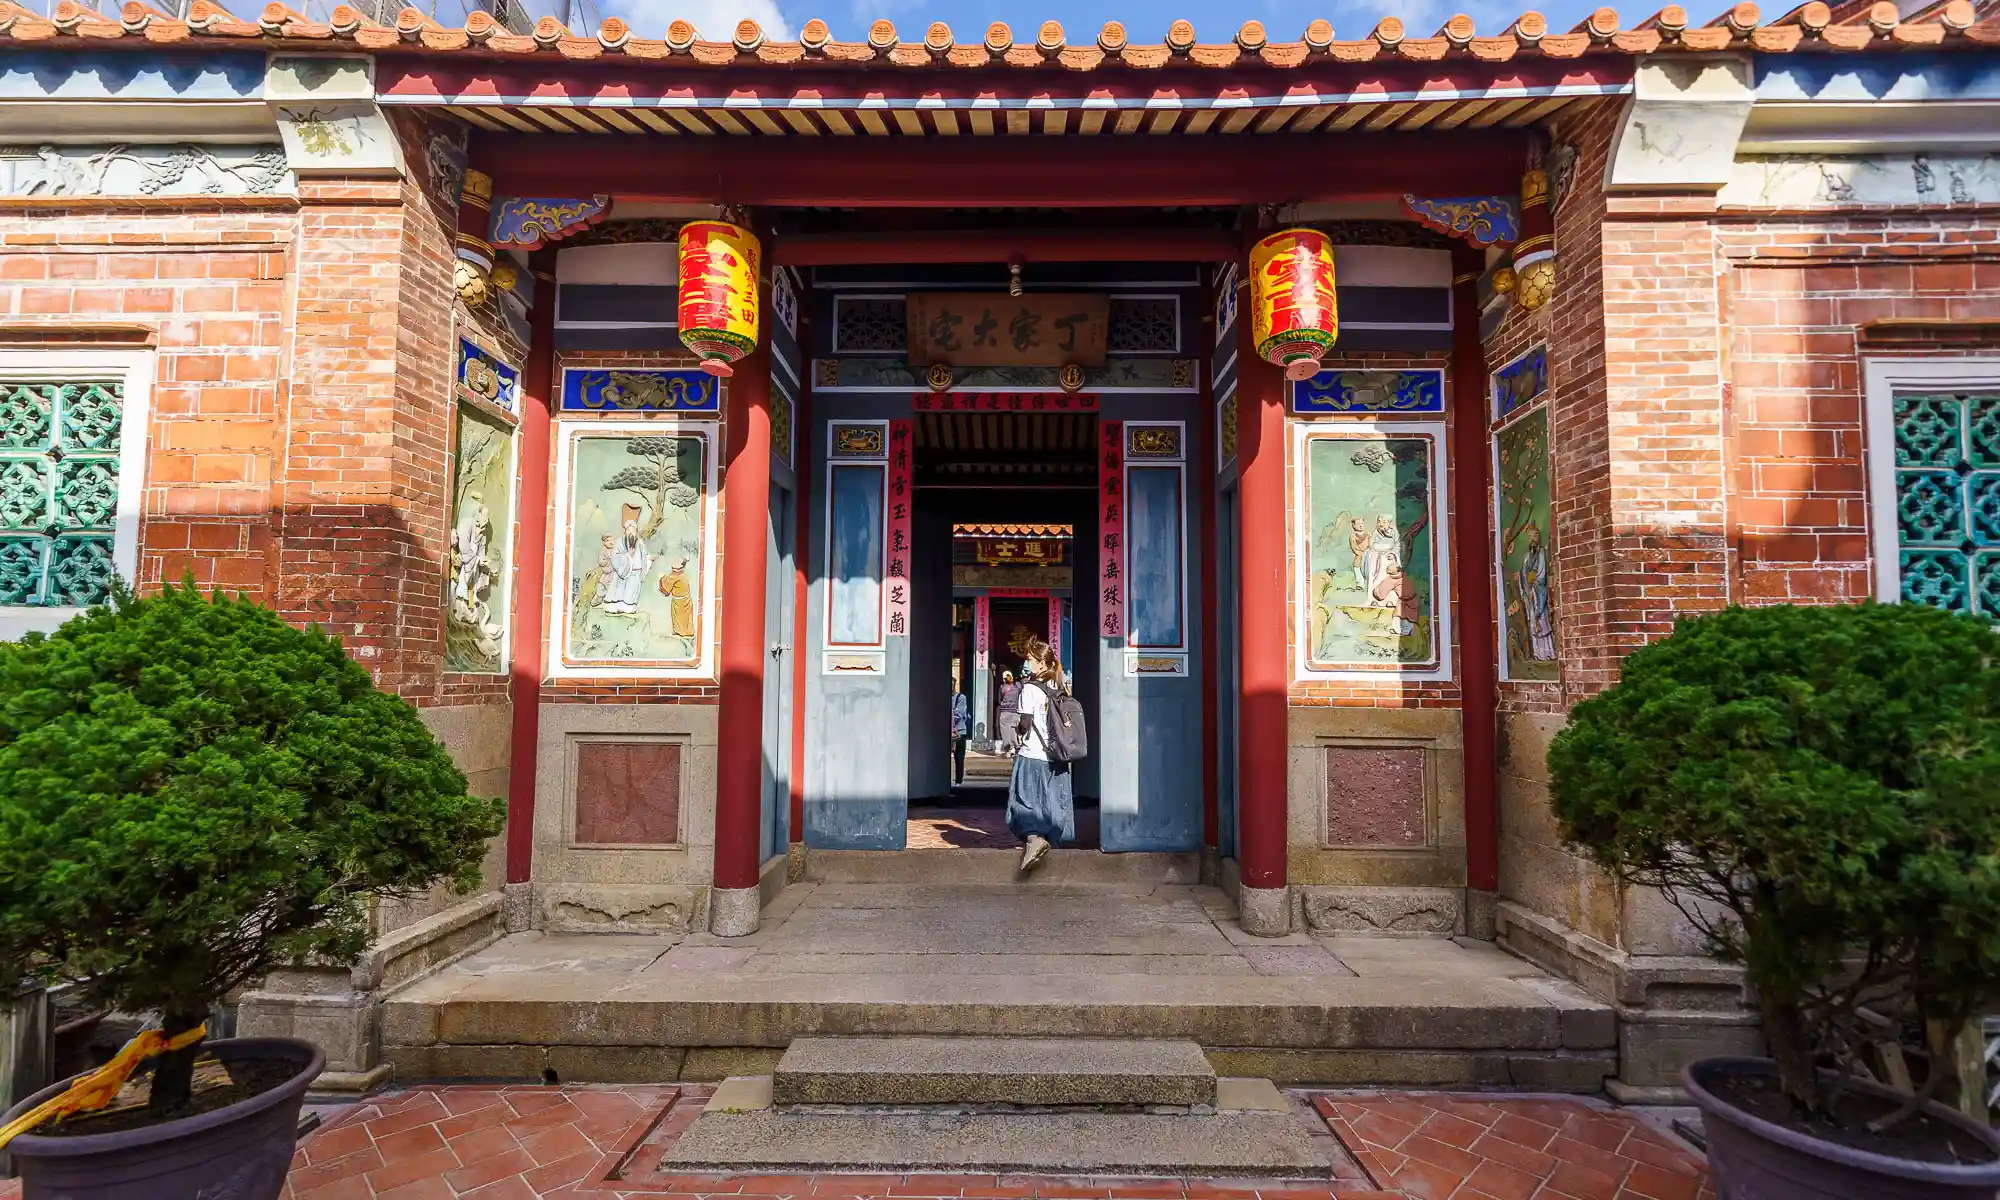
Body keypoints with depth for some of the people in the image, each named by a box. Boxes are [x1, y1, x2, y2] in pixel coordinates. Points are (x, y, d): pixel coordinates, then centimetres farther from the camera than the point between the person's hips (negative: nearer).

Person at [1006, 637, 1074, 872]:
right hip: (1055, 757, 6)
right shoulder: (1059, 690, 8)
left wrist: (1017, 727, 7)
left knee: (1025, 802, -1)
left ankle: (1033, 837, -20)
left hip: (1032, 756, -6)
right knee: (1052, 803, 12)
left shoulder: (1030, 689, -11)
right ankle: (1051, 840, 17)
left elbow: (1025, 724, -14)